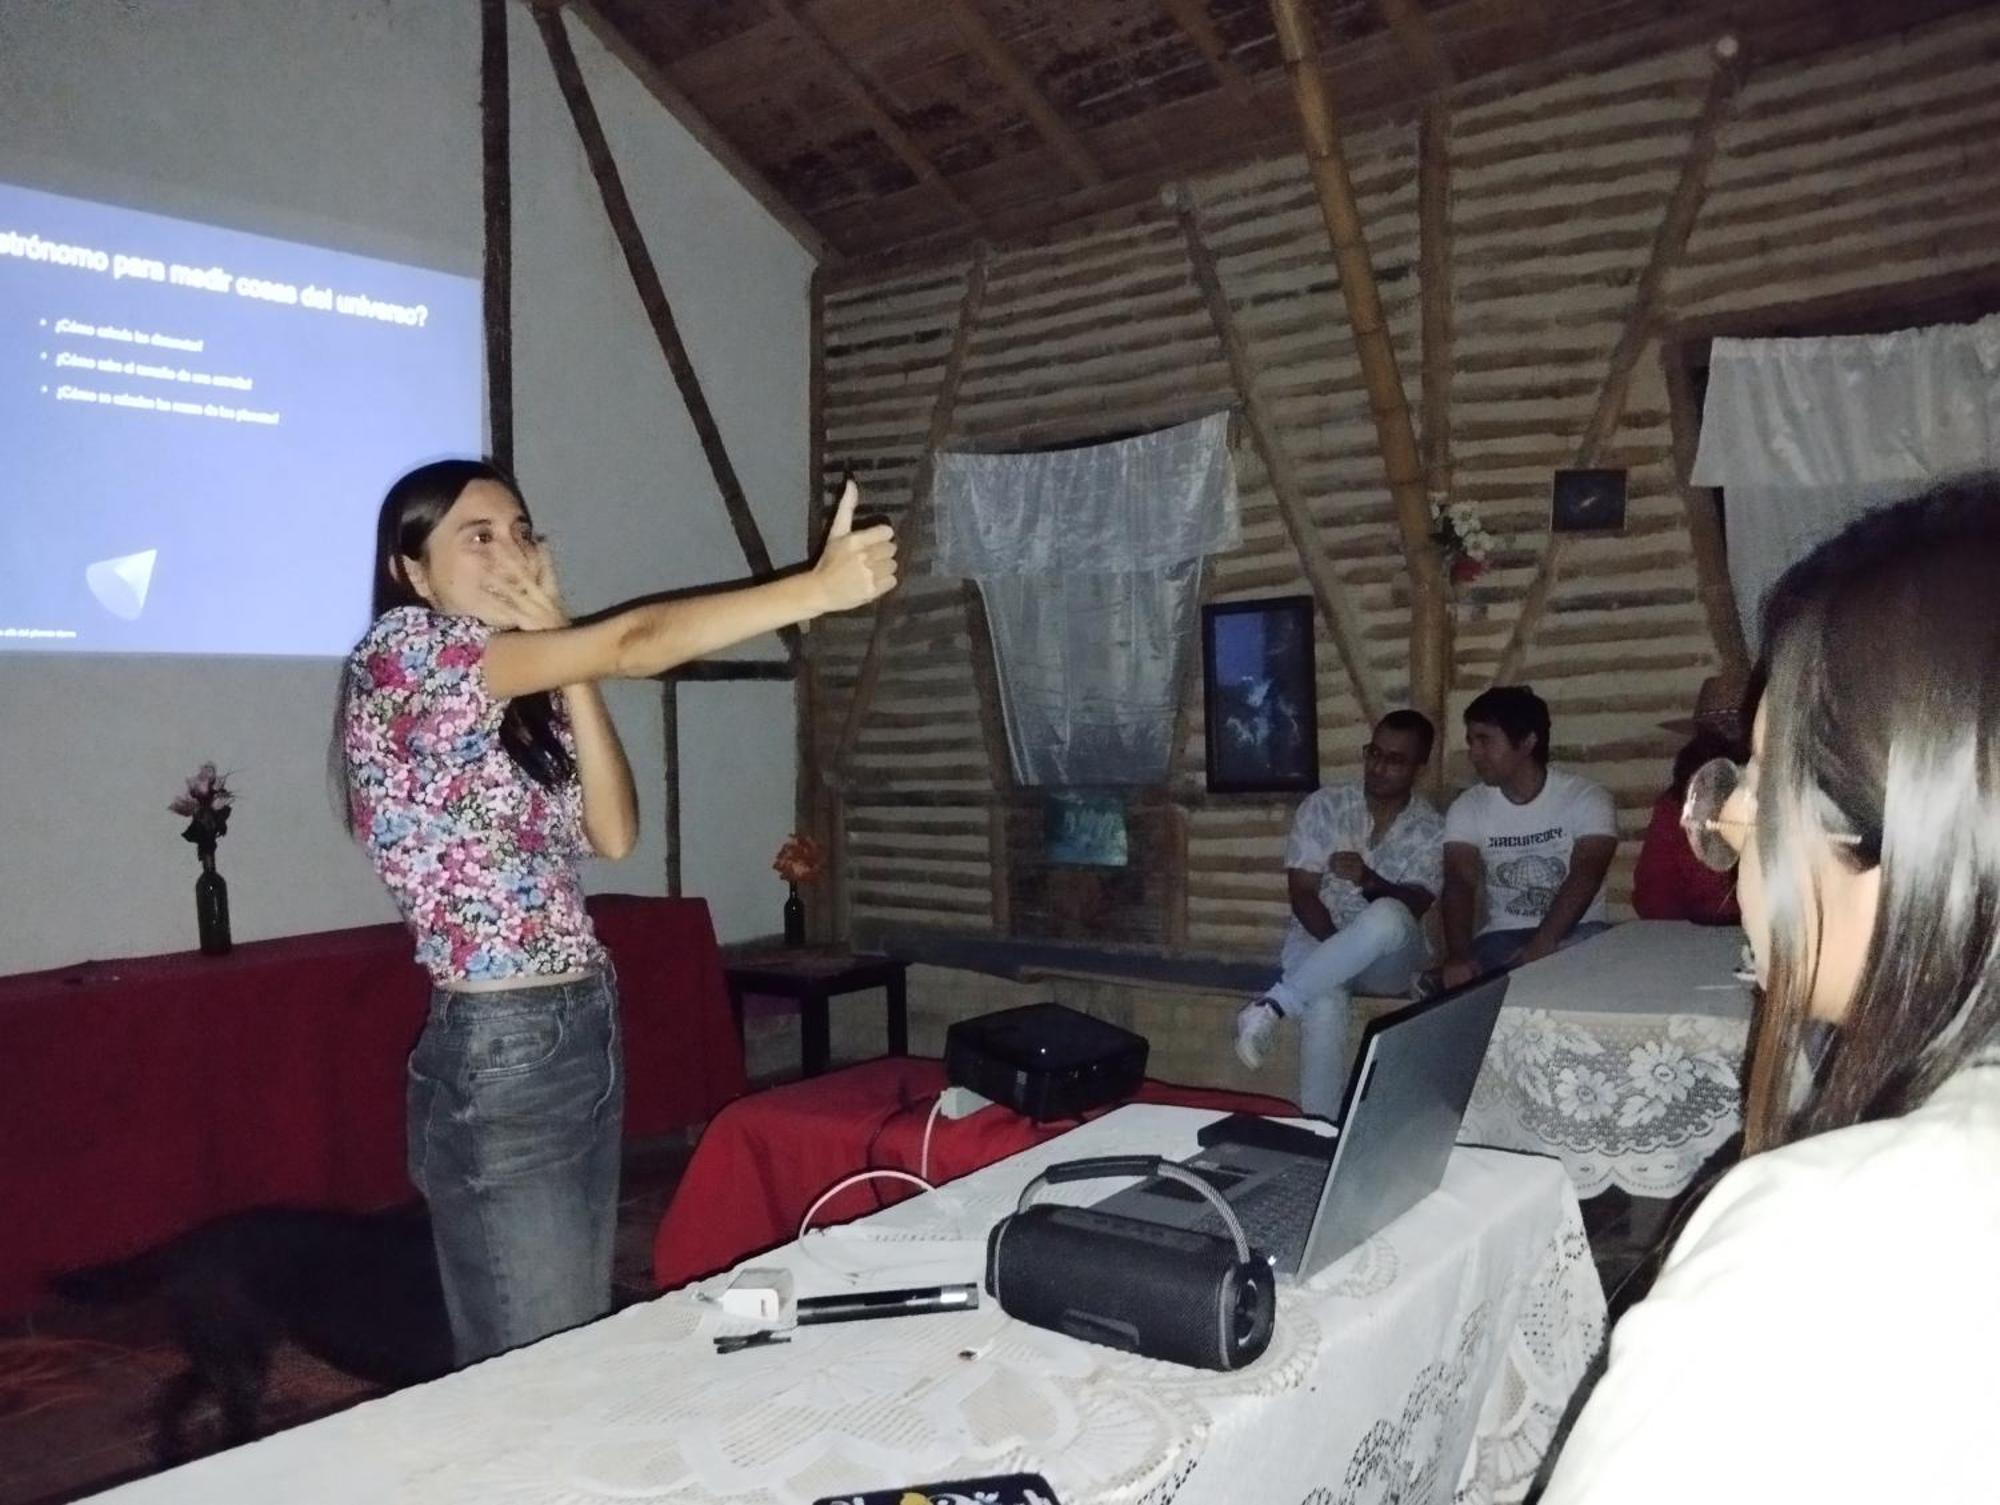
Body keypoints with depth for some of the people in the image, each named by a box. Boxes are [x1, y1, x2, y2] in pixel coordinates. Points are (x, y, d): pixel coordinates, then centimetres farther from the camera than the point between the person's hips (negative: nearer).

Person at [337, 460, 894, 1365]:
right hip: (498, 1058, -8)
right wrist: (819, 588, -27)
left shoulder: (525, 703, 13)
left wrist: (563, 658, -3)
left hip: (585, 1032, 8)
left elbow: (614, 834, 0)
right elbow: (633, 645, -22)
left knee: (588, 1350, 18)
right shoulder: (404, 654, -12)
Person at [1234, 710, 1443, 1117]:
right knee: (1323, 1001, -36)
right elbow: (1301, 892, -6)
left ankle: (1274, 1004, -33)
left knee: (1387, 917, -37)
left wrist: (1369, 880, -34)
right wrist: (1338, 944, -21)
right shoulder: (1323, 806, -1)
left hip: (1388, 956, 0)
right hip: (1318, 939, 0)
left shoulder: (1430, 830, -1)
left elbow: (1414, 906, -13)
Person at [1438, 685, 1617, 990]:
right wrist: (1458, 955, -33)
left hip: (1577, 933, -1)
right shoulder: (1467, 808, 1)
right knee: (1457, 985, -30)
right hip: (1503, 936, 1)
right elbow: (1459, 883, -13)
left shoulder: (1585, 798, -6)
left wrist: (1541, 946, -35)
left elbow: (1585, 877, -20)